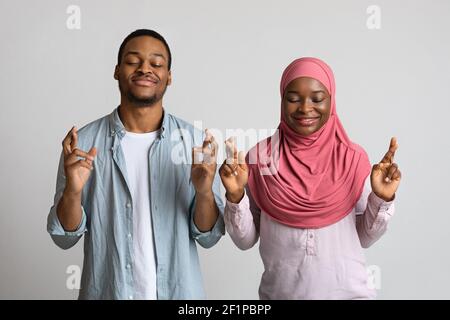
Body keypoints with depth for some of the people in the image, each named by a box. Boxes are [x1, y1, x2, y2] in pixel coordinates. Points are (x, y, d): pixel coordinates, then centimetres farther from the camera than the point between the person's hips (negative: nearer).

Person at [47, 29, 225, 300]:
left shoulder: (196, 142, -9)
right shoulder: (83, 142, -8)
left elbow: (208, 237, -5)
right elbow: (65, 237, -4)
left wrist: (205, 193, -23)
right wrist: (73, 191, -22)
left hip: (179, 291, 0)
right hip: (106, 291, 0)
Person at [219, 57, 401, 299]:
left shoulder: (353, 158, -7)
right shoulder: (259, 157, -8)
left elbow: (364, 238, 1)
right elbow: (246, 240, -3)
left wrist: (382, 199, -14)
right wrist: (236, 196, -18)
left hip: (348, 291, 0)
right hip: (279, 291, 0)